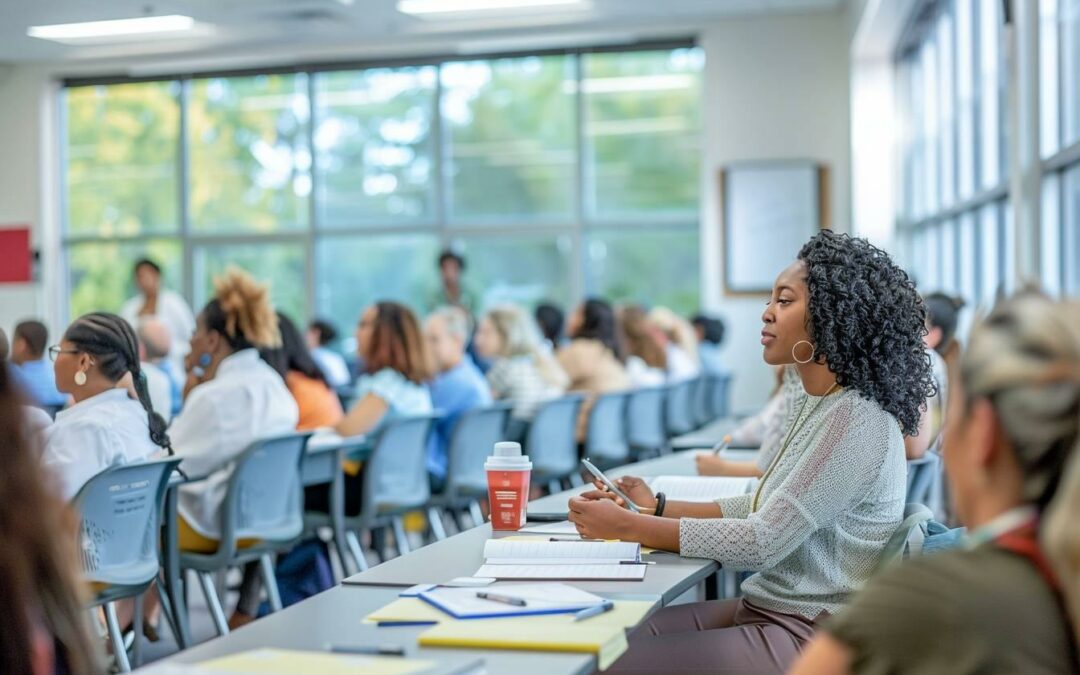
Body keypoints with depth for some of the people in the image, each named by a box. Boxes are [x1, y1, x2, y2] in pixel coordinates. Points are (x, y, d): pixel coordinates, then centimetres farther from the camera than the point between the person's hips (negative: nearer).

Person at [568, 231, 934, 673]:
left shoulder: (856, 421, -19)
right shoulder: (815, 406, 11)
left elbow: (765, 541, -22)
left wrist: (628, 527, -20)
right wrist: (658, 508, 8)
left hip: (812, 635, -9)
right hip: (766, 609, 9)